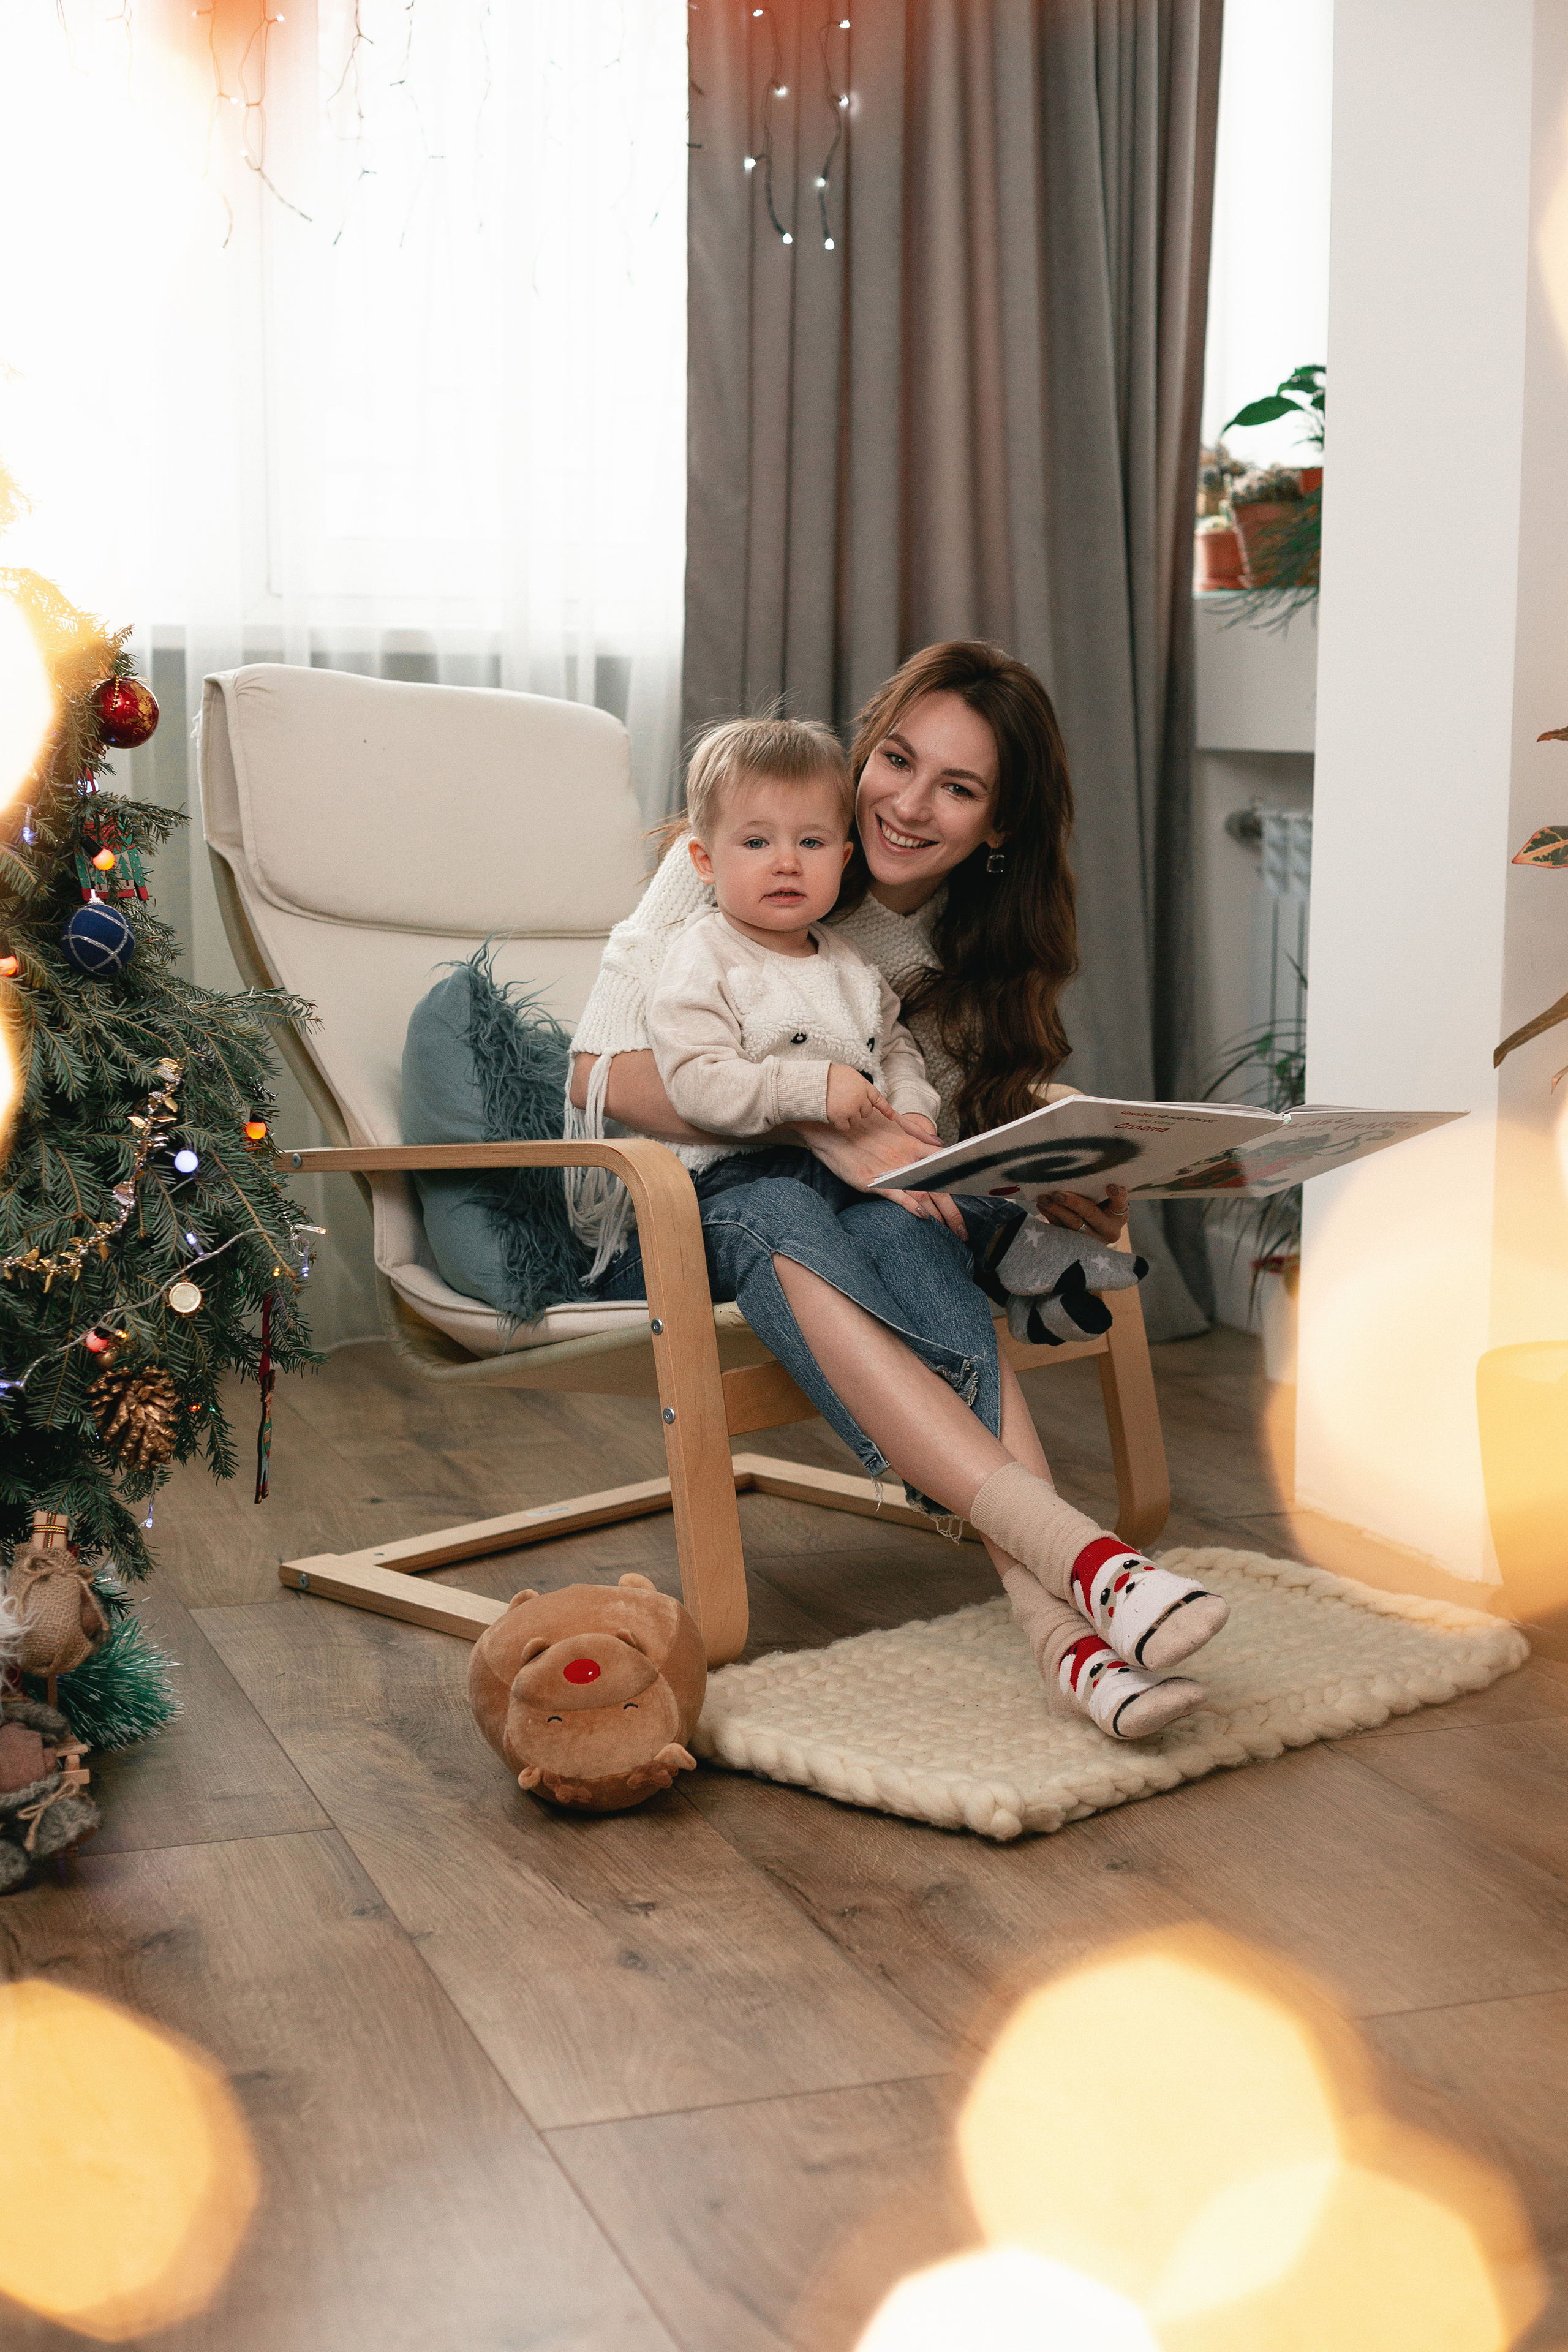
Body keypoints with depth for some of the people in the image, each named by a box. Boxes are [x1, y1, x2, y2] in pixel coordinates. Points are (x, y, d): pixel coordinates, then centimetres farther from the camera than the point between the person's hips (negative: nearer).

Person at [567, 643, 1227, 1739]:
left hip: (863, 1206, 3)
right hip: (673, 1207, -3)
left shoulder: (980, 952, 6)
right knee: (780, 1210, -40)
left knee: (902, 1225, -35)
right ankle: (1076, 1552, -55)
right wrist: (816, 1126, -28)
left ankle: (1053, 1616, -52)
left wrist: (1066, 1188, -17)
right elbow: (604, 1072, -15)